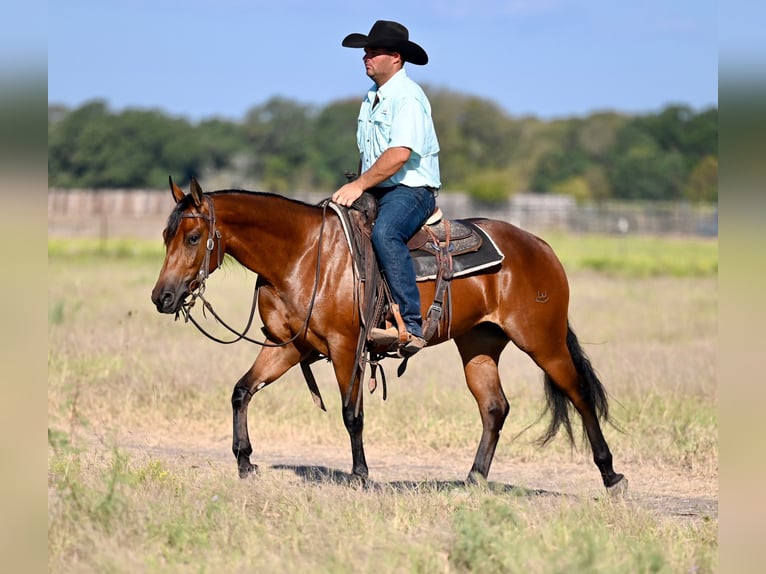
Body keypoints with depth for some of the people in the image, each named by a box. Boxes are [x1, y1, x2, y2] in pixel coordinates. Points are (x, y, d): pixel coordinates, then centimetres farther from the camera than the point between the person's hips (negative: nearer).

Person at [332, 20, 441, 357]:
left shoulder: (408, 97, -12)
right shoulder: (372, 99, 18)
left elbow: (400, 154, -24)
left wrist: (359, 185, -24)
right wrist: (355, 189, 13)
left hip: (412, 190, -10)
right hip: (377, 191, 10)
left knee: (385, 233, -37)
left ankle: (411, 326, -42)